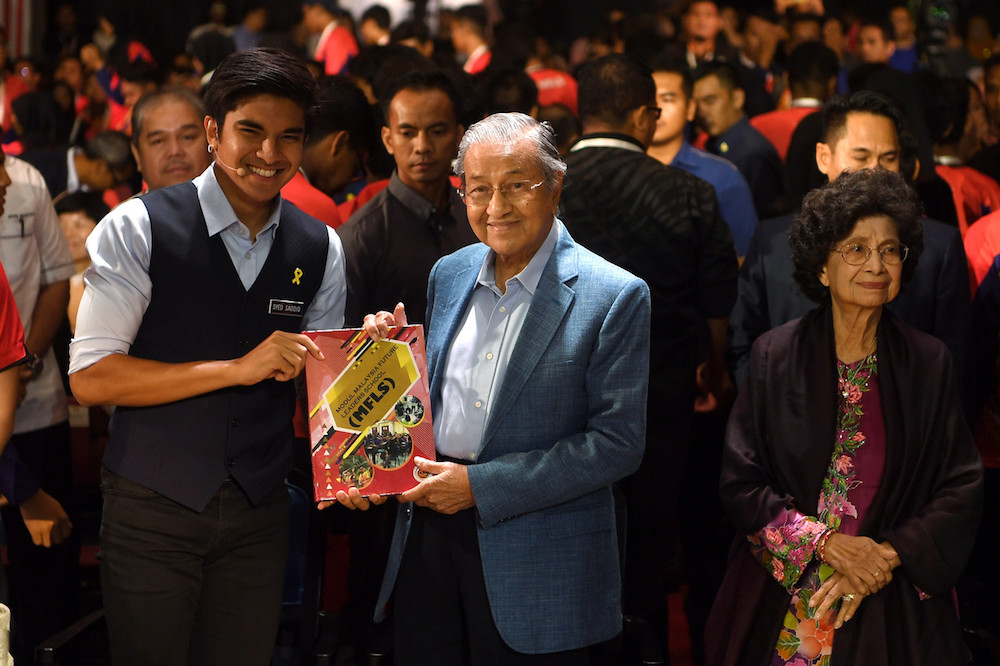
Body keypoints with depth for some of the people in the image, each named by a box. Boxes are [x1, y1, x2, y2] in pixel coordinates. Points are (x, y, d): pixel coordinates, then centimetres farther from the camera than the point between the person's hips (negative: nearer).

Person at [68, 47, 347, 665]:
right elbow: (91, 377, -16)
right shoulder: (137, 229, -9)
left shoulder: (321, 249, 5)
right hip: (152, 505, -3)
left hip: (260, 514, 4)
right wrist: (236, 369, -21)